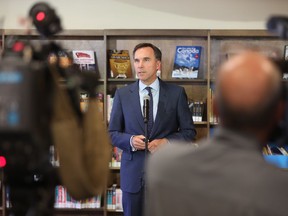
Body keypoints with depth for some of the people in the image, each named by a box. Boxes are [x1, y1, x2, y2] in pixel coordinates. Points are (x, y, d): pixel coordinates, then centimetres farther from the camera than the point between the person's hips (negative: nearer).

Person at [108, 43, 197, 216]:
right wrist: (130, 140, -14)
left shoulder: (176, 93, 0)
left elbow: (189, 131, 3)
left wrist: (167, 141, -15)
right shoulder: (122, 94, 4)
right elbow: (112, 133, 6)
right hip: (133, 173, 1)